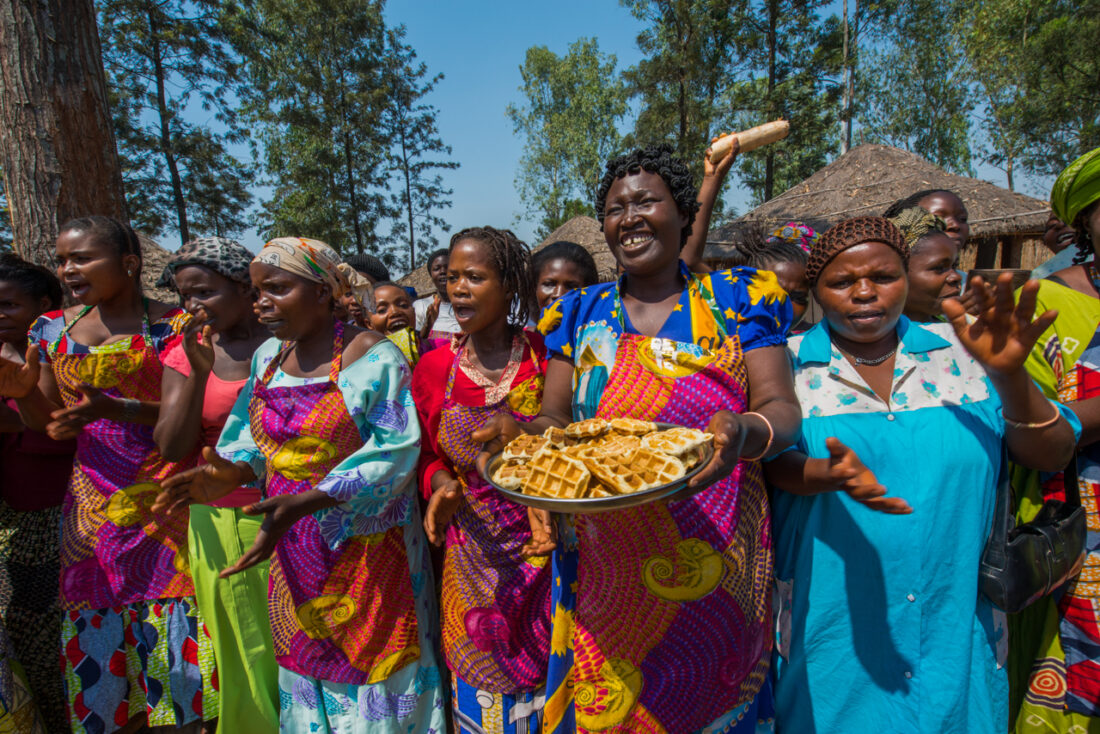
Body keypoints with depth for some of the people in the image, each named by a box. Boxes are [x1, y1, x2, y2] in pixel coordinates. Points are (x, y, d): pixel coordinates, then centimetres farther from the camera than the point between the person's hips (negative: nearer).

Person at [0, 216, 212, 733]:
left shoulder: (170, 325, -4)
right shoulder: (53, 329, 10)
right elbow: (46, 422, 13)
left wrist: (117, 409, -24)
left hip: (163, 499, -4)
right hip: (92, 505, 4)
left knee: (175, 624, 0)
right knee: (100, 632, 11)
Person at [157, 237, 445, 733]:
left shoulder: (370, 354, -14)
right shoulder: (268, 356, 6)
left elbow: (393, 450, -20)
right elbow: (256, 441, 10)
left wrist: (305, 502, -29)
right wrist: (229, 475, -13)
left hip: (362, 553, -5)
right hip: (293, 555, 6)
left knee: (367, 668, 9)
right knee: (304, 668, 19)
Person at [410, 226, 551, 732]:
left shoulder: (548, 356, -11)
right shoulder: (434, 368, -3)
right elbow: (427, 455, 8)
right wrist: (440, 482, -13)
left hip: (545, 555, -2)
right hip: (474, 562, 2)